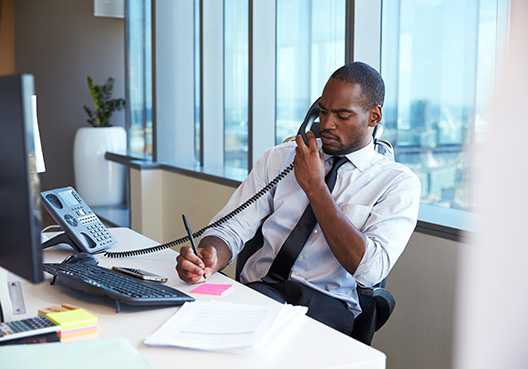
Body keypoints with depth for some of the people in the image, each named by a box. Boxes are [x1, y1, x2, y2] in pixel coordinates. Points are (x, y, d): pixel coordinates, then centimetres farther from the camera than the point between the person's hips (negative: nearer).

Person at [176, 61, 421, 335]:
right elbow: (231, 228, 5)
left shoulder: (398, 182, 2)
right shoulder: (279, 158, 11)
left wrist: (315, 186, -11)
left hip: (330, 301, -2)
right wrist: (210, 259, -20)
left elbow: (369, 270, -12)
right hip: (263, 287, 2)